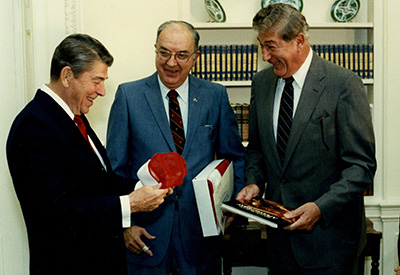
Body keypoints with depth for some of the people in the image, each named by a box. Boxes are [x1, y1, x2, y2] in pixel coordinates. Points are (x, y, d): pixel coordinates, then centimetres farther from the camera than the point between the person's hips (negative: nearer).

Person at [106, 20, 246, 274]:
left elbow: (234, 157, 9)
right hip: (146, 229, -1)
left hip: (201, 229, 1)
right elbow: (115, 166, 0)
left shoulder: (215, 96, 2)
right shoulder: (128, 95, -1)